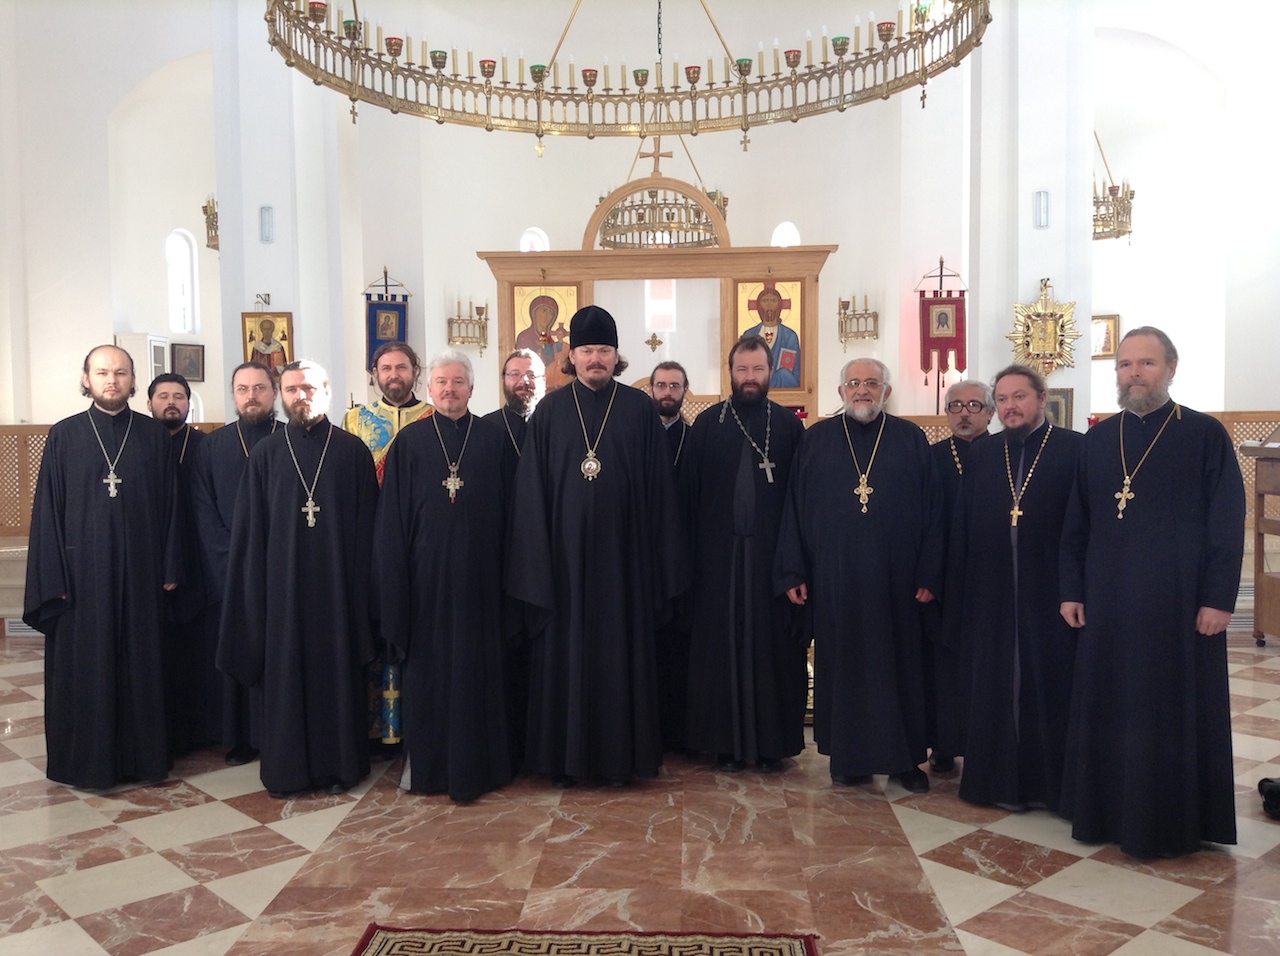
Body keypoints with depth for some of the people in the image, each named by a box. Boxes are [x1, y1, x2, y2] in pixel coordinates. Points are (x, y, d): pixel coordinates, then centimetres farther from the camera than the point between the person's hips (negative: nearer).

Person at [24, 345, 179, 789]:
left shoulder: (155, 436, 3)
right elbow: (48, 510, -1)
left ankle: (142, 755, 21)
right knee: (84, 667, 6)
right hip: (83, 570, -1)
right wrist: (53, 579, -6)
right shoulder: (64, 436, 0)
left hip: (140, 572, 1)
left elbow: (169, 505, 4)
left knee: (141, 664, 8)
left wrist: (170, 568, 0)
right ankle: (87, 760, 19)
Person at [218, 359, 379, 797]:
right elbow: (249, 530, 6)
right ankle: (285, 768, 18)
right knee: (285, 674, 6)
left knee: (338, 671, 6)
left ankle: (340, 764, 18)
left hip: (337, 584, -1)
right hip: (283, 584, 1)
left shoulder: (352, 451, 1)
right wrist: (255, 588, 0)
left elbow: (367, 525, 1)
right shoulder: (266, 453, 5)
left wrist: (362, 584, -3)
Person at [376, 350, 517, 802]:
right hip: (427, 573, 0)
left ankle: (478, 761, 18)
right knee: (428, 665, 7)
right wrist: (396, 576, -1)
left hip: (479, 573, 0)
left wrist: (509, 567, 1)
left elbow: (510, 507, 5)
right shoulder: (410, 441, 5)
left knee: (479, 662, 5)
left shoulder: (495, 438, 4)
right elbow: (393, 519, 5)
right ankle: (425, 761, 20)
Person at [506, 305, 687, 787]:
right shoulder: (550, 412, 3)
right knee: (565, 652, 7)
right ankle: (566, 756, 20)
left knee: (621, 651, 7)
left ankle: (620, 752, 21)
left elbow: (658, 490, 2)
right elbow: (532, 493, 2)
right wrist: (537, 563, -4)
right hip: (566, 554, 1)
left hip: (622, 554, 0)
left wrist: (662, 563, -2)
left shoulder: (640, 409, 2)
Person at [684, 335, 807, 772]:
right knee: (722, 643, 4)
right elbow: (691, 493, 3)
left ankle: (772, 741, 15)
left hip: (773, 553, 0)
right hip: (720, 553, 1)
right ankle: (727, 741, 14)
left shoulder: (790, 425, 4)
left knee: (773, 643, 4)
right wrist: (693, 552, -3)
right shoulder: (707, 424, 5)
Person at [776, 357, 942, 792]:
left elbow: (932, 512, 3)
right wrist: (792, 573, -2)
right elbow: (795, 508, 3)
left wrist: (929, 575, -3)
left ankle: (904, 757, 20)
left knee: (898, 663, 7)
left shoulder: (911, 440, 5)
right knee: (841, 663, 7)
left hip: (896, 578, 0)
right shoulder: (817, 440, 5)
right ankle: (847, 755, 20)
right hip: (833, 578, 0)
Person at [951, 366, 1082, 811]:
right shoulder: (982, 455, 9)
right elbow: (963, 526, 9)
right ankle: (1000, 778, 23)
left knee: (1051, 686, 6)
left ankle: (1053, 781, 21)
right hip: (993, 594, 4)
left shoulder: (1076, 449, -3)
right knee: (995, 686, 10)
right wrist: (959, 589, 5)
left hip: (1052, 592, -3)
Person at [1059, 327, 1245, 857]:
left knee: (1177, 711, 5)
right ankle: (1108, 811, 23)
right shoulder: (1098, 439, 7)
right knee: (1107, 709, 9)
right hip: (1107, 604, 4)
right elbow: (1077, 522, 9)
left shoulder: (1205, 434, -4)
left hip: (1179, 603, -4)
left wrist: (1219, 598, -11)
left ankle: (1176, 821, 20)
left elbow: (1227, 521, -6)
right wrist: (1072, 590, 5)